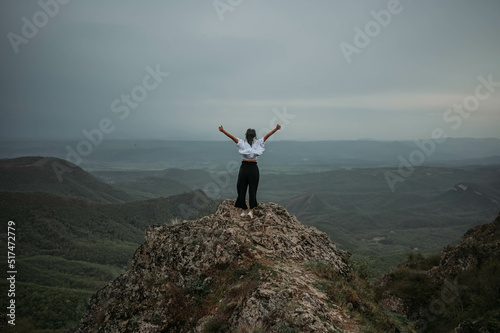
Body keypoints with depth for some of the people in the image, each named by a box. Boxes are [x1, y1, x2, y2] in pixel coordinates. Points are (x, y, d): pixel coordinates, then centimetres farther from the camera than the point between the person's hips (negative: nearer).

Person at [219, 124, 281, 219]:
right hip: (253, 168, 0)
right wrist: (276, 129, -3)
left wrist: (223, 131, -9)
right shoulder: (258, 143, -2)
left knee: (242, 189, 10)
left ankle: (244, 210, 14)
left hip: (244, 167, 0)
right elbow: (267, 136, -4)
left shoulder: (242, 143, -3)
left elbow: (232, 137, -10)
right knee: (252, 190, 4)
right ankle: (251, 211, -5)